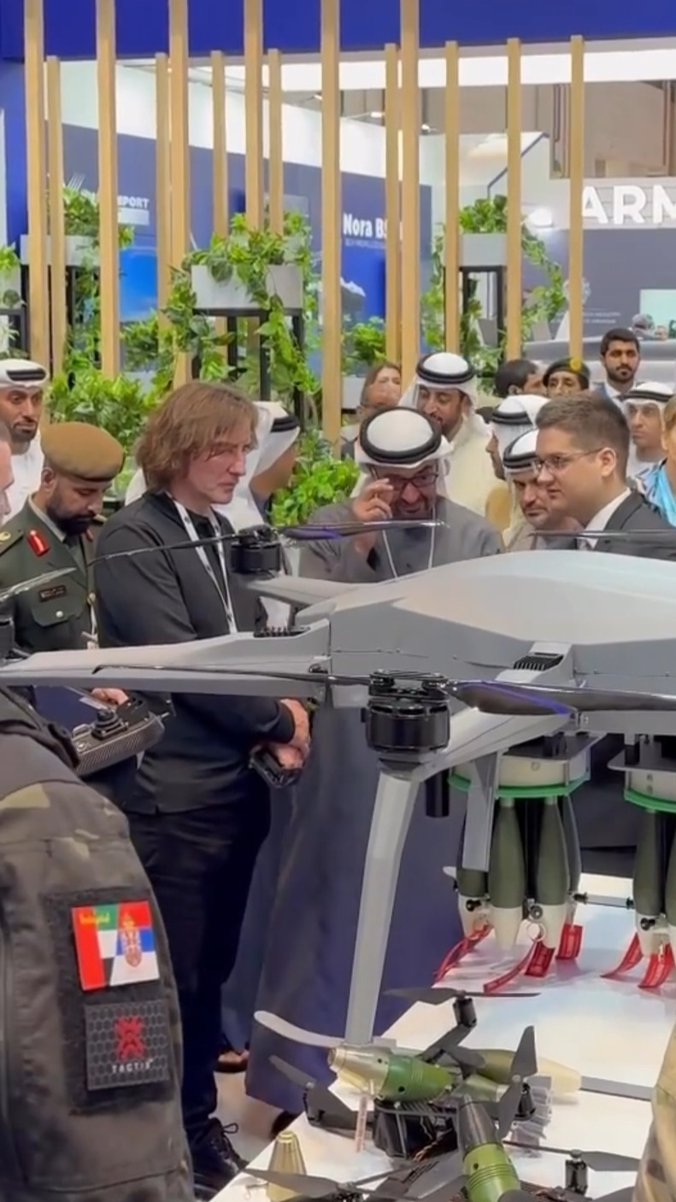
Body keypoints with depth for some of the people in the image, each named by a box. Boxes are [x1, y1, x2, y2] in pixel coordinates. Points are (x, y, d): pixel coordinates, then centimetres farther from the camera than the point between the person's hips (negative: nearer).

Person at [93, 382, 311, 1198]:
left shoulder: (217, 536, 13)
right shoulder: (132, 539, -12)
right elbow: (180, 659, -19)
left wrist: (277, 715, -2)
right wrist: (277, 722, -11)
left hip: (236, 782, 8)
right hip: (175, 792, -7)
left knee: (213, 970, 16)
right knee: (174, 976, 2)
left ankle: (200, 1123, 28)